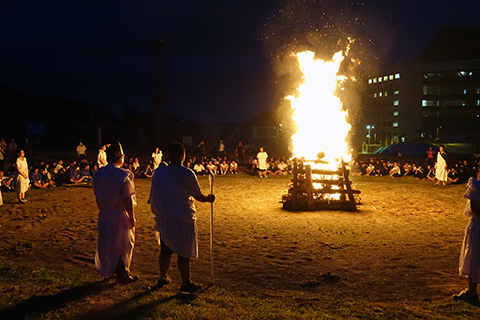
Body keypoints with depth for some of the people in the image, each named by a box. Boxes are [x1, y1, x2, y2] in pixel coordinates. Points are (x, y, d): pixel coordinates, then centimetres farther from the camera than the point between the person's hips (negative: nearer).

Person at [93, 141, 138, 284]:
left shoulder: (98, 174, 1)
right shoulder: (123, 175, -20)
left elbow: (97, 197, 8)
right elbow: (127, 199, -19)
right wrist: (132, 217, -12)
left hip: (104, 214, 6)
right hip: (120, 214, -6)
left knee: (106, 243, 19)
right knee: (122, 244, 8)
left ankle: (107, 272, 33)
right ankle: (122, 274, 17)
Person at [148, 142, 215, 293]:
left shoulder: (159, 172, -2)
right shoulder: (187, 174, -16)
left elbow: (154, 196, 7)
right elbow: (198, 196, -8)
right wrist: (209, 198, 12)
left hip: (164, 218, 5)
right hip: (183, 219, -5)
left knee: (165, 250, 19)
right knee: (184, 252, 5)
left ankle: (163, 277, 34)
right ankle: (186, 283, 15)